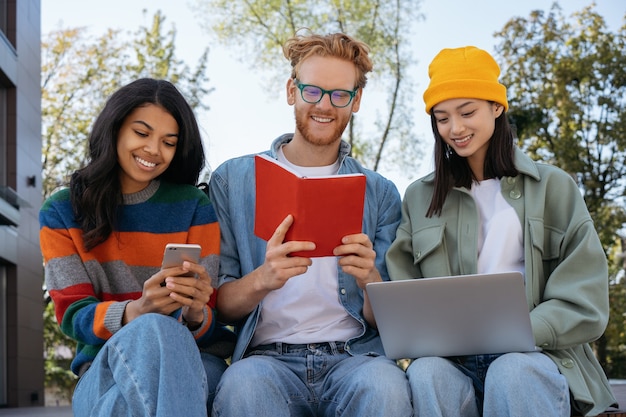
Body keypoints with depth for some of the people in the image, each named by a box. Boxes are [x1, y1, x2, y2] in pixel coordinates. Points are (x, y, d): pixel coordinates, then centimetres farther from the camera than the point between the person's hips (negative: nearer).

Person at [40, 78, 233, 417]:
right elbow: (72, 314, -2)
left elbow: (208, 318, 2)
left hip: (191, 362, 0)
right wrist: (136, 312, -24)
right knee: (152, 330, -35)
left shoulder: (194, 207, 6)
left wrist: (196, 315, -24)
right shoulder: (61, 213, 7)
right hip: (105, 368, 0)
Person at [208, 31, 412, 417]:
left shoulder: (381, 194, 12)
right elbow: (220, 307, 5)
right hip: (267, 357, -1)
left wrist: (370, 280, -14)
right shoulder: (232, 181, 9)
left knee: (384, 384, -34)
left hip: (354, 355, 1)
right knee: (243, 385, -36)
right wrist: (262, 280, -17)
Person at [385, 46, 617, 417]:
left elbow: (585, 304, 3)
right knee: (425, 373, -33)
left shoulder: (554, 187, 12)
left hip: (532, 356, -1)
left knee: (512, 374, -36)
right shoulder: (420, 198, 18)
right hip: (451, 359, 2)